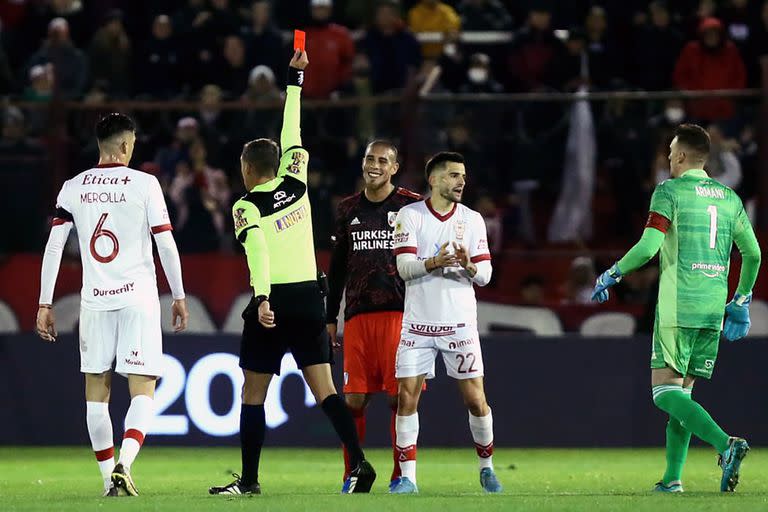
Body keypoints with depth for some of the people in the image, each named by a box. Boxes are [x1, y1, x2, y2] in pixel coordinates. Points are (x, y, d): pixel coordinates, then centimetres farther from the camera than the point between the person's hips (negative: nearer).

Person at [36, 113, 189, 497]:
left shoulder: (72, 188, 5)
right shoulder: (144, 184, -3)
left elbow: (53, 247, 2)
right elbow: (166, 245, -3)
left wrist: (45, 304, 6)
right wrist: (179, 296, 7)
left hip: (94, 301, 3)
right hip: (139, 299, -3)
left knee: (96, 391, 12)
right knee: (142, 391, -2)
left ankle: (109, 478, 12)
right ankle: (123, 465, -23)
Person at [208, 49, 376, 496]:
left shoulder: (246, 206, -4)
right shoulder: (296, 184, 8)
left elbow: (257, 252, -19)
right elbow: (292, 136, 21)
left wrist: (262, 299, -29)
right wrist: (295, 79, 29)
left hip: (273, 302, -4)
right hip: (310, 299, 4)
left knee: (254, 393, 5)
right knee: (324, 389, 0)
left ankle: (249, 479, 7)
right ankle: (359, 462, -15)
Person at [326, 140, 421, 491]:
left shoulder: (412, 206, 1)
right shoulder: (348, 210, 13)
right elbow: (337, 267, 18)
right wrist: (330, 318, 14)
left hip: (400, 313, -3)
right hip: (358, 315, 3)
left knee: (400, 397, -4)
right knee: (354, 399, 0)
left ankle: (401, 475, 4)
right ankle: (353, 476, 7)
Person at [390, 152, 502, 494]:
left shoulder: (472, 220, 5)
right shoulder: (410, 215, -1)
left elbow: (485, 275, 2)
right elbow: (404, 268, -9)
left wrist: (468, 265, -20)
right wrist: (433, 262, -28)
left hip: (460, 324, 1)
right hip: (418, 323, -1)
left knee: (476, 400, -1)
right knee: (407, 397, -5)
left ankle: (486, 467, 19)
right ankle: (407, 477, 2)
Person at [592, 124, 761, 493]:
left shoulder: (670, 191, -5)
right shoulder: (729, 198, 14)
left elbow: (648, 246, -14)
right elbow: (752, 254, 15)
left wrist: (611, 276, 0)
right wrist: (741, 303, 26)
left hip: (678, 307, -6)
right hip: (713, 310, 6)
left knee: (665, 390, -7)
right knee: (683, 390, 13)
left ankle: (725, 444, -29)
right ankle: (672, 478, 9)